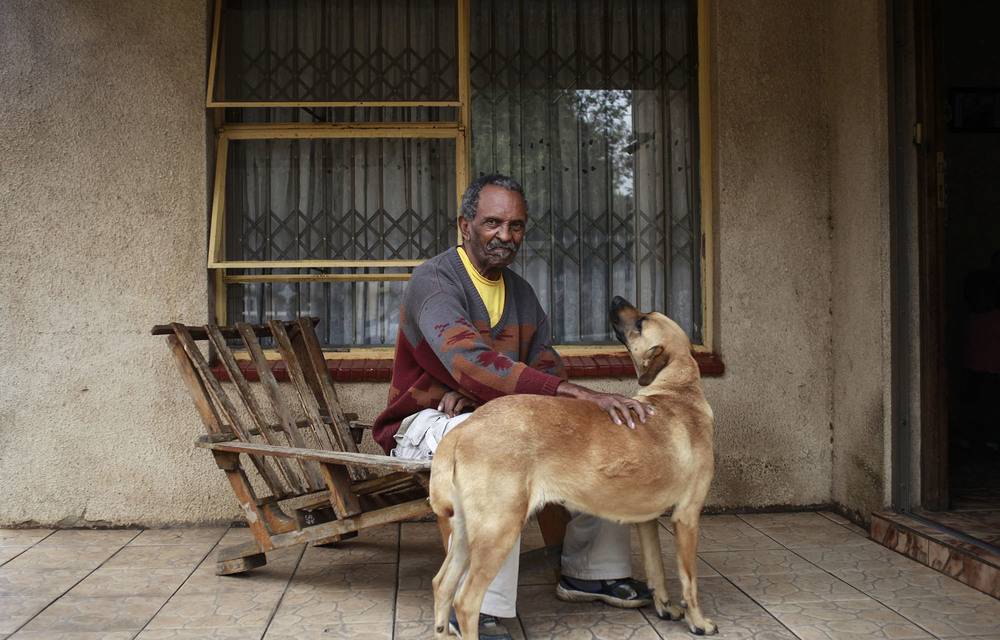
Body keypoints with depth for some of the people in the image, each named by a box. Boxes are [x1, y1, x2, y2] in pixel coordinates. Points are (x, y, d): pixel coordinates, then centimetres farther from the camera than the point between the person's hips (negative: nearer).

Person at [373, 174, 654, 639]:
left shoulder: (520, 291, 10)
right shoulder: (434, 281, -16)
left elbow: (545, 367, 1)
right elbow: (472, 362, -33)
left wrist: (476, 390, -21)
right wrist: (577, 393, -41)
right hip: (424, 423, -7)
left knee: (605, 429, -6)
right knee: (501, 436, -39)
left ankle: (591, 570, 4)